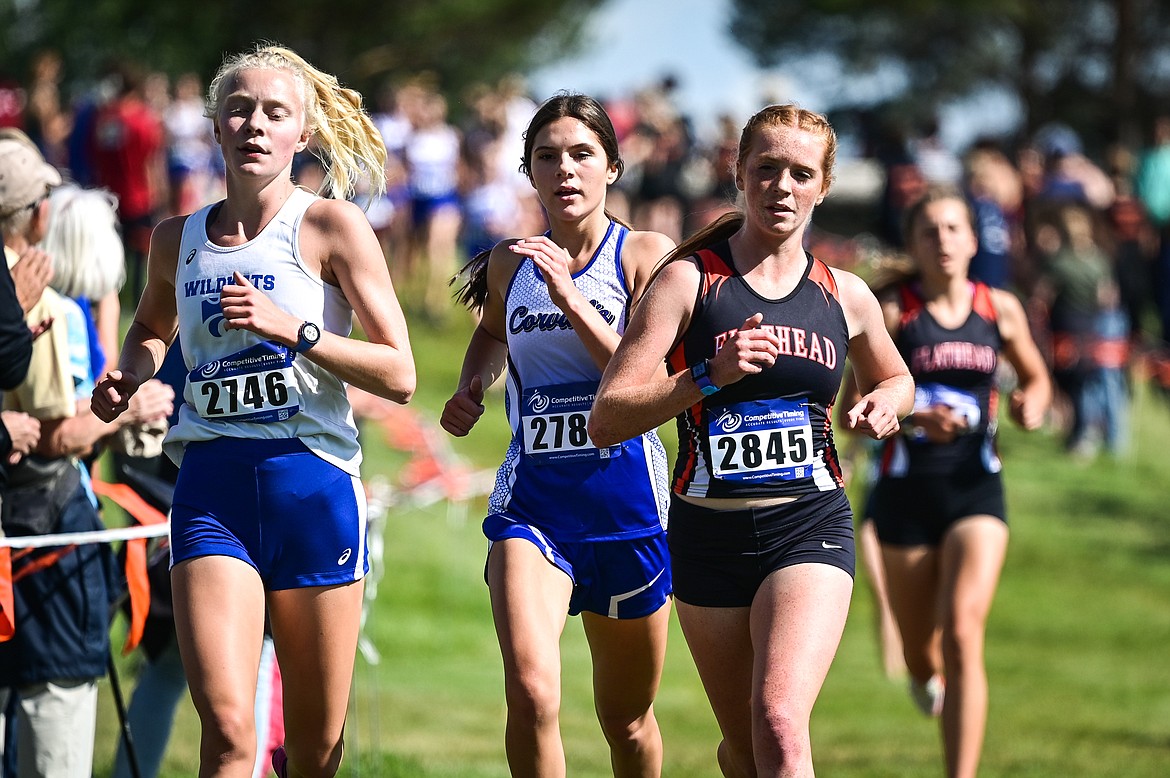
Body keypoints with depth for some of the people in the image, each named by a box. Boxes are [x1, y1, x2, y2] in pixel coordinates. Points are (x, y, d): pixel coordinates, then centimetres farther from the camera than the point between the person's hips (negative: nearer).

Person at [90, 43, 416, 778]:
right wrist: (131, 373, 11)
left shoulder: (331, 225, -1)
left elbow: (399, 374, -5)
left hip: (313, 485, -2)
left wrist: (292, 328, -16)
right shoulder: (177, 240, 10)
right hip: (211, 490, 2)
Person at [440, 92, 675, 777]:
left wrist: (570, 299, -20)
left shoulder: (645, 255, -4)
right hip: (532, 496, 1)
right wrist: (472, 388, 11)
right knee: (530, 691, -23)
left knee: (627, 717, 13)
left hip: (625, 495, -1)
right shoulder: (510, 263, 7)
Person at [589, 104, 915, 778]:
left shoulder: (844, 296, 7)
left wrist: (886, 404, 5)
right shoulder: (690, 279, -3)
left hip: (811, 526, 0)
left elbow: (894, 378, 29)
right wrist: (710, 376, -23)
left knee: (780, 722, -23)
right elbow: (607, 419, -10)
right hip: (710, 535, 0)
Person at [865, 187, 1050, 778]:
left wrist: (1032, 404, -4)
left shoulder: (1000, 309, 2)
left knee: (963, 634, -19)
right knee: (921, 656, 12)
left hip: (976, 490, 0)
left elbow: (1035, 377, 19)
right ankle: (929, 676, 52)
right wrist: (915, 418, -24)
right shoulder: (891, 311, -6)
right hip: (906, 491, 0)